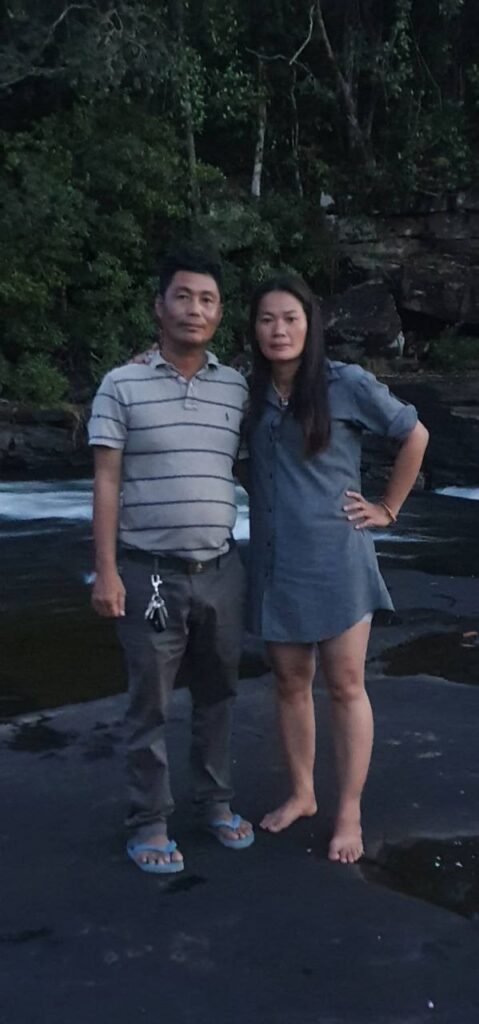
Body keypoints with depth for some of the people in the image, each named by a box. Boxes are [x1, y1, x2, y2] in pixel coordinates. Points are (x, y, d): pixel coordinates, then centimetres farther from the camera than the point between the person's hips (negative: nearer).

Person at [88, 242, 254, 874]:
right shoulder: (122, 385, -3)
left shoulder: (238, 389, 6)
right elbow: (107, 482, -5)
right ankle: (149, 822, 20)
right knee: (149, 703, 5)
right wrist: (106, 571, -11)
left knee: (217, 694, 15)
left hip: (221, 570, 4)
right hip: (149, 572, -3)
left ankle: (216, 802, 33)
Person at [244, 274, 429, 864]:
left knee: (345, 688, 4)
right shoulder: (248, 393, 3)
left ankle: (349, 815, 16)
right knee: (289, 684, 14)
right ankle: (301, 794, 32)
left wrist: (389, 509, 2)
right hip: (273, 562, 4)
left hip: (334, 559, -4)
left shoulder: (346, 384, -7)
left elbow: (415, 435, 2)